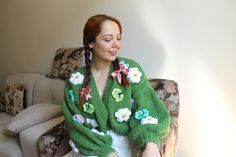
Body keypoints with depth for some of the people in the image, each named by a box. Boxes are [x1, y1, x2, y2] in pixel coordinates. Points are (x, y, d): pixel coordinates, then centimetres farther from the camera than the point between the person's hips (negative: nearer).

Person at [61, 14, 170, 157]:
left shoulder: (130, 69, -5)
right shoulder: (75, 81, -2)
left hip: (127, 144, 0)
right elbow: (77, 126, -4)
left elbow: (147, 109, -9)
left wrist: (151, 144, -28)